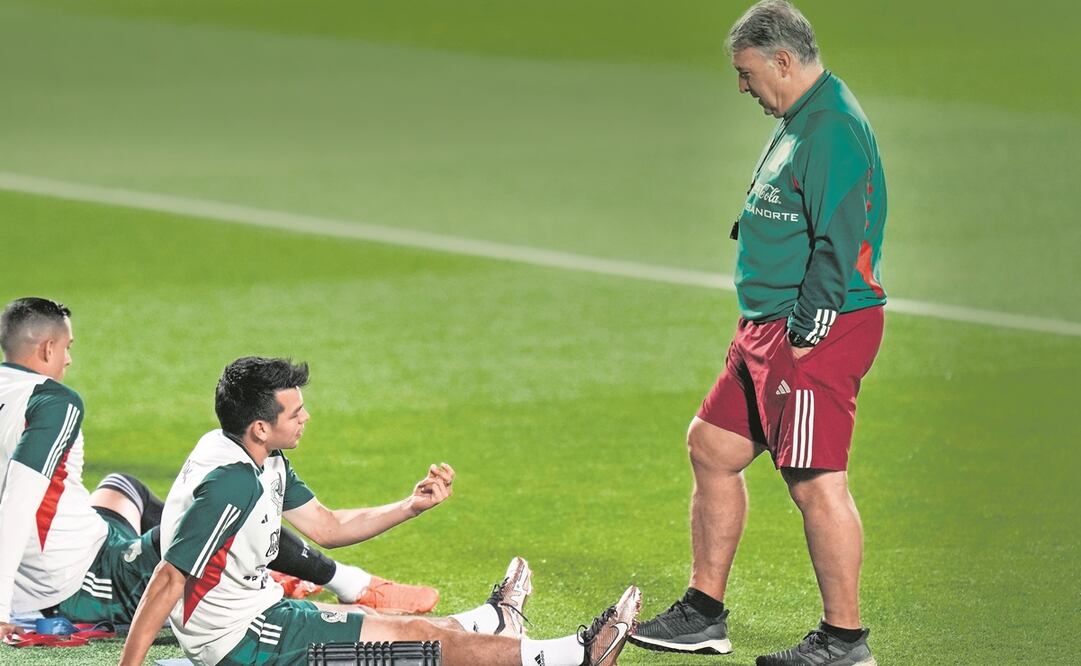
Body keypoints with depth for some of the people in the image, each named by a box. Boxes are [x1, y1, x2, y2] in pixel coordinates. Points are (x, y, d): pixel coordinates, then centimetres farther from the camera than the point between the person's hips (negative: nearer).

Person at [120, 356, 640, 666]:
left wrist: (411, 506, 7)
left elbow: (328, 527, 15)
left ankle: (494, 621, 47)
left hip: (259, 610, 8)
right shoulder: (226, 486, -28)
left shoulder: (265, 464, 4)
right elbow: (167, 582, -28)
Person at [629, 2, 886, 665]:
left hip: (818, 335, -11)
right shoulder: (798, 123, 17)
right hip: (769, 329, 11)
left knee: (817, 480, -10)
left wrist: (806, 332, -21)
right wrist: (771, 333, 18)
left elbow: (840, 243, -23)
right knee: (713, 447, 15)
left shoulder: (834, 128, -17)